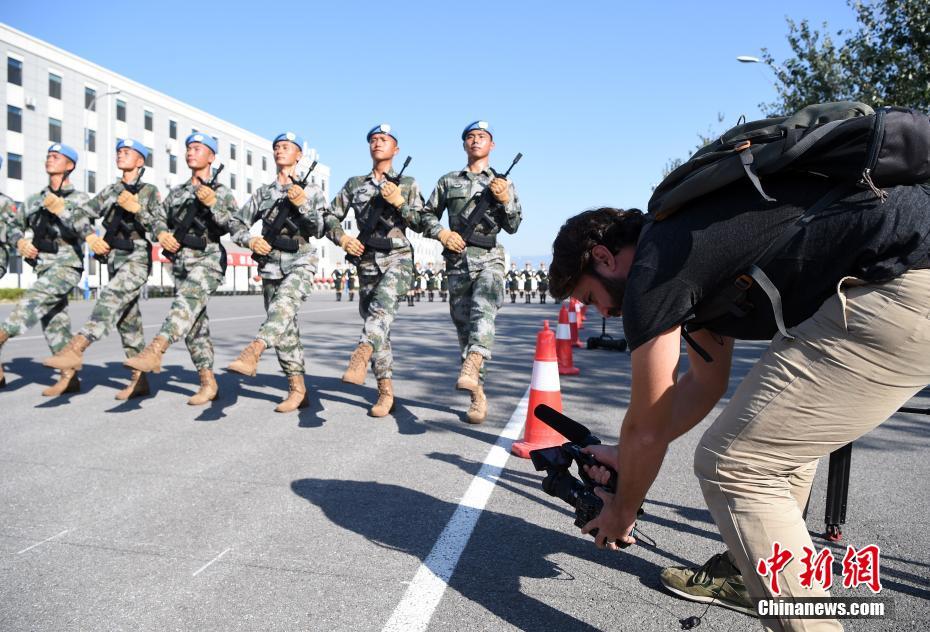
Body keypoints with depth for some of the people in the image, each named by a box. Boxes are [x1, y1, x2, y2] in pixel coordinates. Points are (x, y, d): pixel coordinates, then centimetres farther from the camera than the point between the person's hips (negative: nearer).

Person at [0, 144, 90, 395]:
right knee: (55, 324, 3)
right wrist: (20, 241, 2)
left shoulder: (79, 199, 1)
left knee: (33, 299, -29)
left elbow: (83, 230, -14)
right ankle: (70, 378, 7)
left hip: (66, 265, -6)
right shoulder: (35, 200, 18)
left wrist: (62, 211, -27)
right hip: (43, 266, 6)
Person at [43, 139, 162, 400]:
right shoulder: (110, 190, 18)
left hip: (138, 257, -6)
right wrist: (90, 236, 0)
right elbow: (83, 214, 17)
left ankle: (75, 349, -38)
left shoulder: (150, 191, 4)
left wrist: (137, 209, -16)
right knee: (128, 320, 4)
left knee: (110, 298, -30)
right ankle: (139, 380, 7)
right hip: (114, 258, 6)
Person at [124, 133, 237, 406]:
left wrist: (213, 204, -23)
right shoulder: (177, 191, 21)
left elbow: (234, 227, -10)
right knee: (195, 325, 4)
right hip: (180, 261, 6)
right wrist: (161, 234, 0)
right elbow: (160, 219, 21)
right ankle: (208, 383, 8)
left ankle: (154, 351, -48)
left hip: (207, 260, -6)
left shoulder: (222, 192, 3)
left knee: (186, 302, -32)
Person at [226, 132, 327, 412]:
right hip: (270, 263, 4)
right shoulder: (263, 192, 16)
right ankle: (297, 389, 5)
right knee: (286, 328, 1)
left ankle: (252, 352, -52)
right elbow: (238, 224, 17)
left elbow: (319, 230, -3)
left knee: (284, 305, -34)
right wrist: (250, 240, -4)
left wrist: (302, 204, -19)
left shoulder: (312, 190, 7)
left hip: (300, 261, -4)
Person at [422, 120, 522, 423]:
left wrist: (505, 201, -9)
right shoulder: (448, 181, 16)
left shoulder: (503, 184, 13)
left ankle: (470, 370, -50)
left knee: (483, 311, -30)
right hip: (457, 260, 2)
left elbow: (513, 227, 8)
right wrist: (442, 233, -1)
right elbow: (427, 215, 18)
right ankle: (478, 396, 9)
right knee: (464, 324, 2)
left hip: (489, 259, -2)